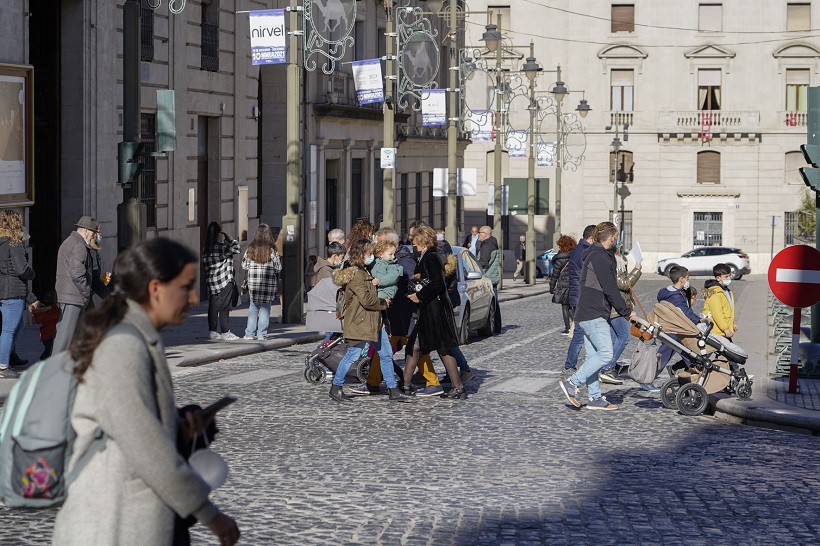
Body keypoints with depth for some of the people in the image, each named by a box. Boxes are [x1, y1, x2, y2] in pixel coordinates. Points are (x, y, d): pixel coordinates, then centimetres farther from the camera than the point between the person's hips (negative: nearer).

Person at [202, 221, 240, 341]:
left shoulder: (206, 249, 7)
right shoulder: (222, 247, -14)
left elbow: (205, 263, 11)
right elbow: (236, 248, -7)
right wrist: (228, 237, -2)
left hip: (211, 281, 6)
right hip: (225, 281, -6)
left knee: (213, 306, 10)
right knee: (224, 307, -3)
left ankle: (212, 331, 13)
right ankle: (225, 333, -2)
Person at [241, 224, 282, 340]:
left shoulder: (250, 249, -2)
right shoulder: (272, 250, -8)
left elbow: (244, 265, 4)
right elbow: (278, 268, -4)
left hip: (253, 284, 2)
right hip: (269, 285, -2)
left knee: (253, 308, 11)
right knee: (265, 309, 6)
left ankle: (250, 334, 9)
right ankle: (261, 334, 5)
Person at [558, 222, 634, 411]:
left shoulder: (593, 255, 19)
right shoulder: (600, 257, -14)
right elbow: (610, 289, -16)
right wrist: (626, 311, -9)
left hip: (585, 314, 11)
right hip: (594, 315, -11)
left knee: (593, 356, 9)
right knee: (605, 354, -11)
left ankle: (595, 397, 9)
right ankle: (572, 383, -13)